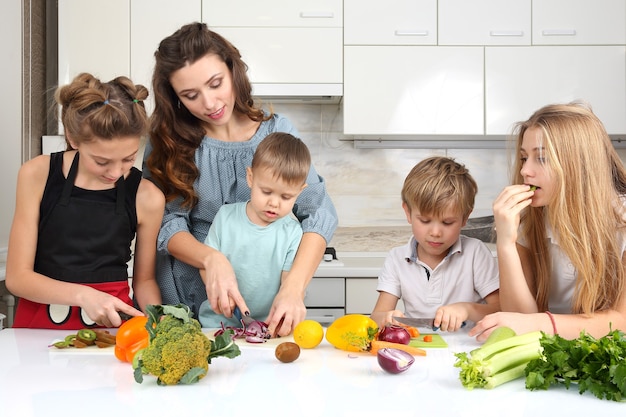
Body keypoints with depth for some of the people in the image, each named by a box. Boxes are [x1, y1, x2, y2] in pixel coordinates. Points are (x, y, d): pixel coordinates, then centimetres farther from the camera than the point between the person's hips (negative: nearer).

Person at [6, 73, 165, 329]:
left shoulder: (147, 197, -6)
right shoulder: (37, 176, -6)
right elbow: (17, 277, -5)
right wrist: (83, 294, -20)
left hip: (111, 325, 0)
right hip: (40, 324, 0)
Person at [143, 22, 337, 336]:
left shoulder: (276, 132, -1)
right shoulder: (168, 142, 0)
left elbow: (319, 213, -9)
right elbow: (167, 225, -6)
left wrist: (294, 288, -24)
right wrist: (211, 259, -26)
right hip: (187, 307, 0)